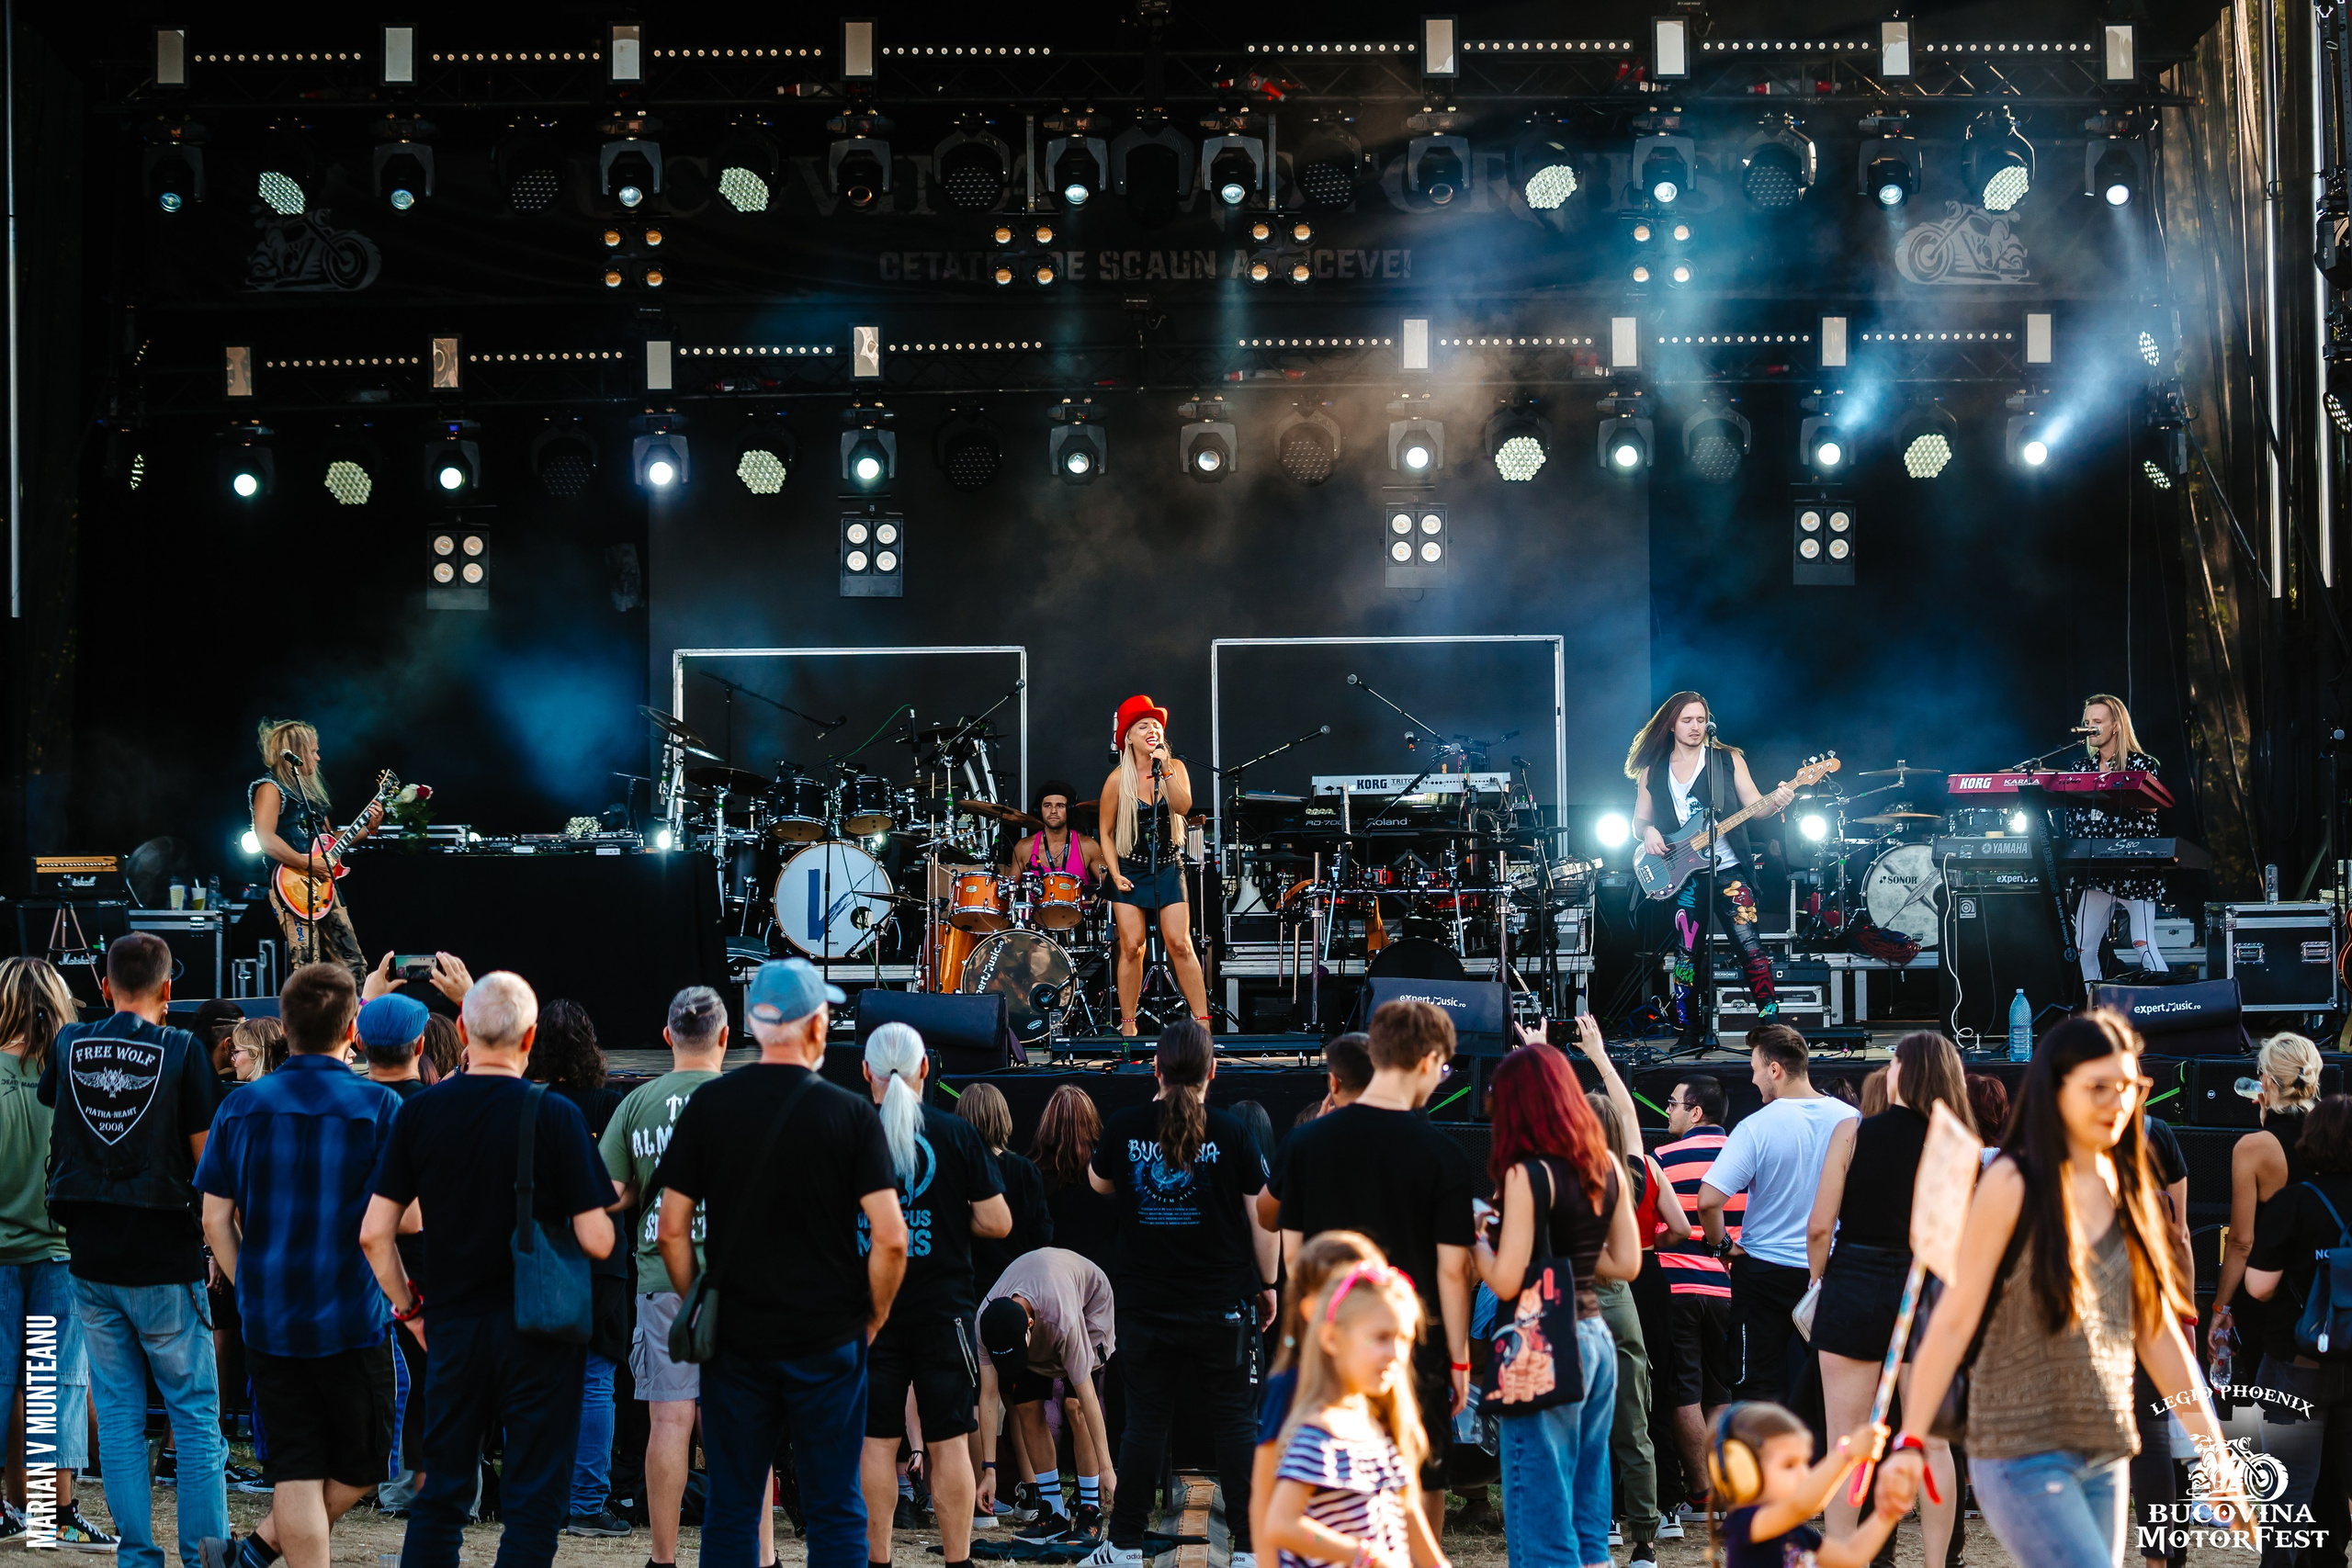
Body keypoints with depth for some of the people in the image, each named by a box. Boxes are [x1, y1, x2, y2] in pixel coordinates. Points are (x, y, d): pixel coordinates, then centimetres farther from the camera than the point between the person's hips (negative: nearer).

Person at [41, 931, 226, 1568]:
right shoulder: (182, 1051, -10)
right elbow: (207, 1158, -8)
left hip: (92, 1259, 4)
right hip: (165, 1258, -4)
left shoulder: (69, 1045, 2)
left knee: (119, 1415, 9)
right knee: (195, 1414, 3)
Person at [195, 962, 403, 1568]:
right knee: (358, 1470, 11)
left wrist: (248, 1289, 15)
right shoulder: (380, 1106, -8)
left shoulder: (240, 1108, 2)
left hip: (267, 1317, 3)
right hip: (352, 1318, -3)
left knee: (296, 1471, 7)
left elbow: (215, 1219, 3)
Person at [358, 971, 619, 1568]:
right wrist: (608, 1201, 9)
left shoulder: (420, 1111, -2)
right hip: (539, 1330, -3)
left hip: (453, 1326, 3)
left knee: (439, 1497, 14)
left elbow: (373, 1234, -1)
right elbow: (596, 1241, -12)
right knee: (533, 1502, 3)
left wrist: (408, 1307, 13)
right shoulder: (555, 1115, -12)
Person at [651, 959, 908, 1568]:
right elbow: (890, 1238, -11)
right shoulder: (851, 1114, -7)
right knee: (835, 1511, 5)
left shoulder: (707, 1106, -1)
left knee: (731, 1511, 8)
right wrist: (872, 1320, 3)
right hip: (829, 1341, -2)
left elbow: (672, 1231, 0)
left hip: (734, 1338, 2)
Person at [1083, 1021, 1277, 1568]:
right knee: (1235, 1422, 4)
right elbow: (1261, 1216, -4)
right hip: (1223, 1303, -2)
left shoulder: (1124, 1127, -3)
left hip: (1145, 1302, 2)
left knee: (1145, 1421, 9)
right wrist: (1268, 1284, 8)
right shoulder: (1230, 1131, -8)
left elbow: (1100, 1183, 17)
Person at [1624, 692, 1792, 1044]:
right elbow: (1639, 820, 15)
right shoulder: (1653, 770, 11)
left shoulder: (1728, 759, 7)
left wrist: (1776, 802, -22)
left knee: (1748, 945, -14)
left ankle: (1771, 1023, -11)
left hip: (1727, 869, -2)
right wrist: (1648, 831, -8)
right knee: (1688, 954, 1)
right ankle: (1690, 1031, 11)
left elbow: (1753, 805, 0)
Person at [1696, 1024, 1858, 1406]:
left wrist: (1722, 1245, -6)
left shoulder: (1756, 1128, -16)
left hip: (1765, 1271, -4)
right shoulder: (1850, 1120, -4)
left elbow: (1709, 1200, -23)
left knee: (1761, 1389, 4)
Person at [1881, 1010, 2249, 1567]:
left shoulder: (2126, 1192, 11)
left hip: (2103, 1455, 7)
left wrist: (2215, 1448, 13)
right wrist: (1910, 1441, -12)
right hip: (2022, 1454, -7)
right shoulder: (2012, 1186, -8)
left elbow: (2158, 1335, 15)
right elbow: (1953, 1320, -9)